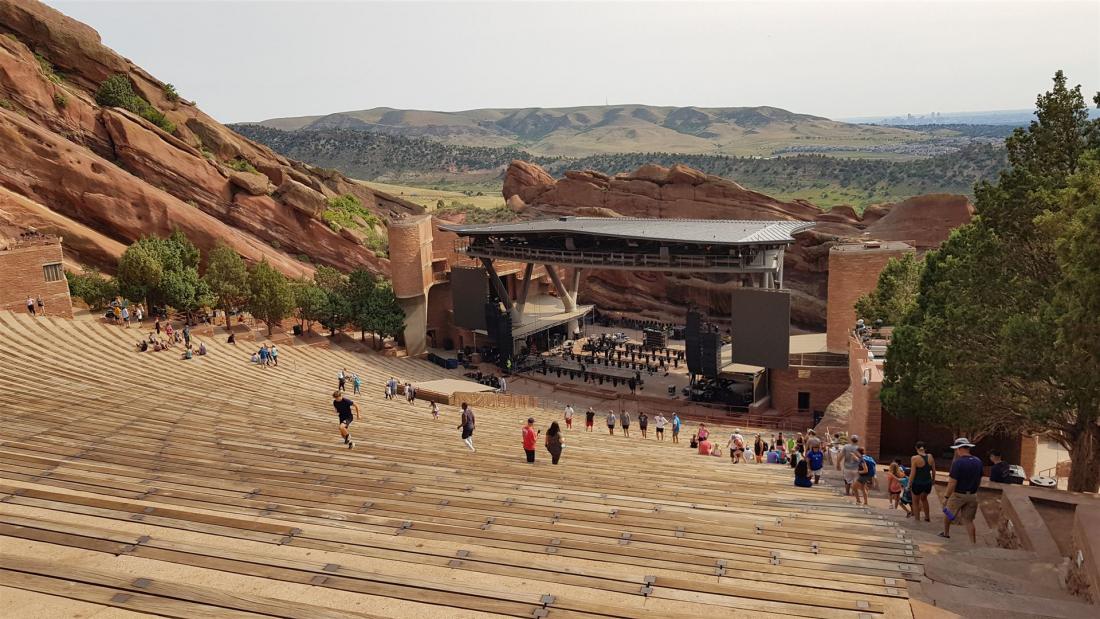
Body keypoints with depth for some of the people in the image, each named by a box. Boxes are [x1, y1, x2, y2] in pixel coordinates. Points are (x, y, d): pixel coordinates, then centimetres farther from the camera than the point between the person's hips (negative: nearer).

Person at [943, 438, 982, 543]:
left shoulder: (958, 463, -20)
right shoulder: (978, 462, 1)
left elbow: (952, 483, -19)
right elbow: (979, 481, 11)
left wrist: (946, 496, -10)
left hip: (958, 495, -5)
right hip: (973, 496, 5)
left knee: (947, 513, 19)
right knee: (969, 520, 11)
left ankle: (946, 533, 36)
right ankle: (974, 544, 4)